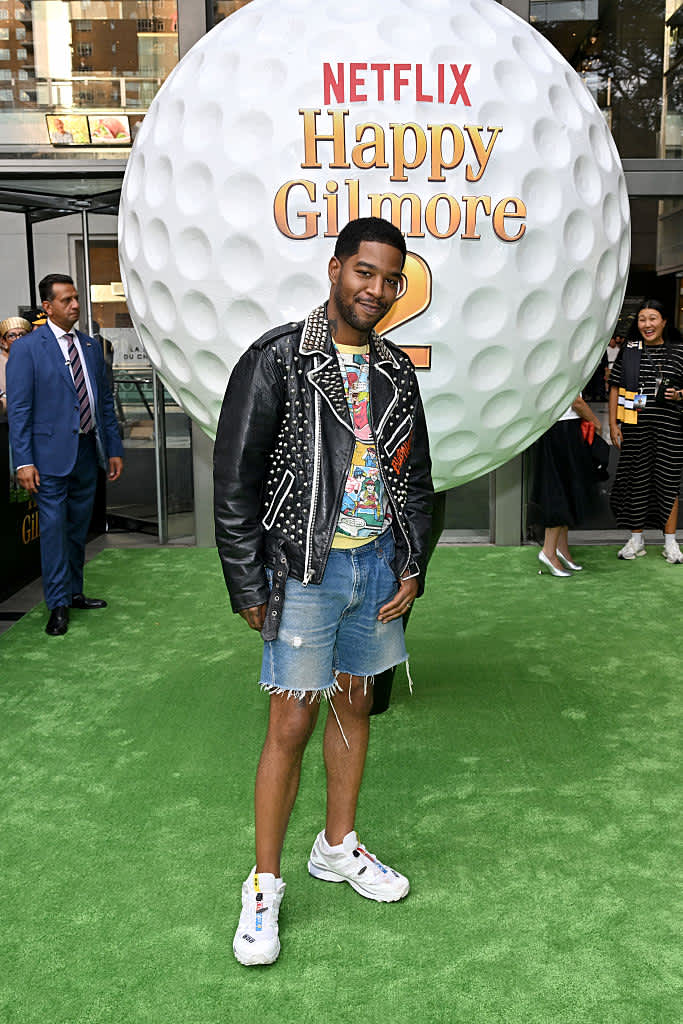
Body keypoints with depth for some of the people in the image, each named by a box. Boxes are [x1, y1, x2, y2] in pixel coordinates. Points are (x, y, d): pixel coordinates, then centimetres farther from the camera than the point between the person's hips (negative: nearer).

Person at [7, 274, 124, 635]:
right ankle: (58, 605, 8)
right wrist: (24, 461, -14)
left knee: (79, 528, 14)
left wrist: (114, 449, 12)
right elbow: (19, 409, -9)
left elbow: (105, 400, 15)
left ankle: (74, 593, 27)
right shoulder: (27, 348, -6)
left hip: (87, 452, 5)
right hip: (52, 454, -5)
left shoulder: (91, 346, 11)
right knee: (53, 528, -1)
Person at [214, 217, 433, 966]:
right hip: (306, 569, -5)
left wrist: (411, 568, 6)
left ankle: (337, 847, 34)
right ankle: (264, 885, 16)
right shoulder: (277, 359, -10)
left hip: (377, 564, 6)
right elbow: (235, 478, -10)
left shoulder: (396, 370, 7)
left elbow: (416, 476, 14)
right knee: (291, 725, -1)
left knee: (354, 704, 16)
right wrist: (248, 588, -11)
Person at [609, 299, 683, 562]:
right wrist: (613, 424, 2)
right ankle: (636, 540, 18)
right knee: (636, 480, 6)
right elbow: (615, 388, 7)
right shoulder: (628, 350, 5)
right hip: (635, 427, 1)